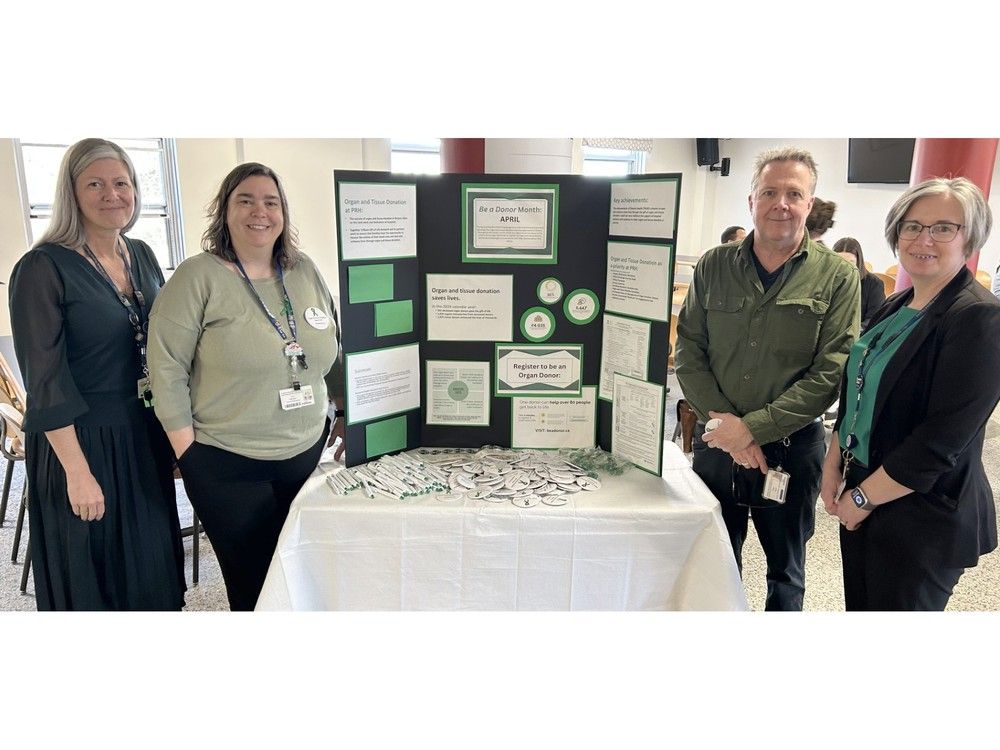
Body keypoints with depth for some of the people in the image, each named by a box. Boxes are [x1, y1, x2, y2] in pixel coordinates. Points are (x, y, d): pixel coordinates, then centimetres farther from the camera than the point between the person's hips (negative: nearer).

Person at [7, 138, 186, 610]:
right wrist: (78, 471, -17)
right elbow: (45, 381, -16)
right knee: (89, 586, 12)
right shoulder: (42, 268, -13)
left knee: (154, 574, 17)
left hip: (144, 438, 6)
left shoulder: (142, 256, 5)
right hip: (78, 442, -5)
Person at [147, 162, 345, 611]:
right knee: (255, 588, 8)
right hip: (229, 468, -4)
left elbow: (336, 353, 13)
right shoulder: (198, 277, -8)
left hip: (309, 453, 4)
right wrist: (189, 452, -9)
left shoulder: (305, 272, 5)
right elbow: (167, 369, -8)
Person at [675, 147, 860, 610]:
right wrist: (723, 420, -15)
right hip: (716, 444, 2)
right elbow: (688, 353, -2)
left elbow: (831, 372, -12)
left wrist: (752, 428, -18)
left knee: (786, 574, 19)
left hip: (792, 450, -1)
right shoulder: (713, 267, 1)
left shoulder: (836, 278, -6)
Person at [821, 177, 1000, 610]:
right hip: (863, 496, 7)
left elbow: (942, 440, -22)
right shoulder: (895, 308, 7)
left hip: (923, 519, -7)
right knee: (859, 608, 19)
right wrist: (833, 466, 3)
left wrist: (863, 498, -15)